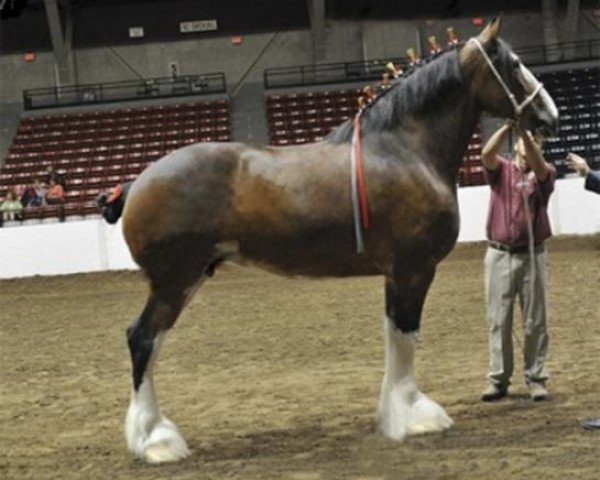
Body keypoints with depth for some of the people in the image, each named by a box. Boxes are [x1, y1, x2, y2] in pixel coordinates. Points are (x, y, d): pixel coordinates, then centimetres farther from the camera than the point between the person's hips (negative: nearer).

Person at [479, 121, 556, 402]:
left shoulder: (545, 174, 5)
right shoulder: (500, 170, 7)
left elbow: (538, 165, -19)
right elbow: (487, 154, -15)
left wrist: (524, 129, -32)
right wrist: (508, 126, -28)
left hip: (531, 255, 0)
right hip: (499, 254, 0)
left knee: (535, 321, 2)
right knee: (498, 320, 2)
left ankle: (536, 379, 8)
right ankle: (498, 379, 7)